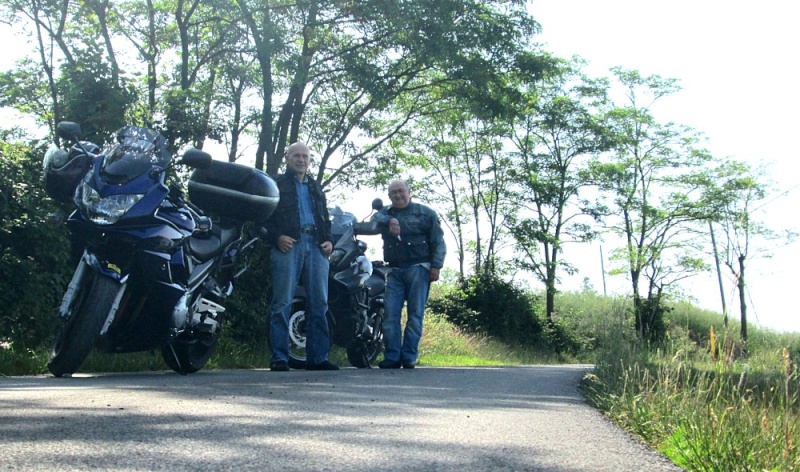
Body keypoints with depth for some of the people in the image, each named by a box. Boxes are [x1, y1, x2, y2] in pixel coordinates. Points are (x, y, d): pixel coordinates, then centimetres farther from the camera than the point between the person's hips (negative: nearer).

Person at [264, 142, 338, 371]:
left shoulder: (316, 189, 28)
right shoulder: (276, 184, 13)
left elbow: (325, 219, 28)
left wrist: (329, 240, 9)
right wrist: (277, 236, -13)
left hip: (316, 247, 5)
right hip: (288, 245, -4)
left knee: (319, 303, 0)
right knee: (282, 303, -7)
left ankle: (317, 357, 4)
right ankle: (279, 358, -4)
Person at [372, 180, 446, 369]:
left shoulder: (425, 213, 9)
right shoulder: (386, 213, 19)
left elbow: (438, 242, 4)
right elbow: (375, 218, -5)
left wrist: (436, 266, -7)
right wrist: (390, 220, -24)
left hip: (418, 269, -3)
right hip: (394, 271, 3)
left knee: (415, 314, -5)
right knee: (390, 315, -5)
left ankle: (409, 357, -2)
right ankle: (392, 357, -3)